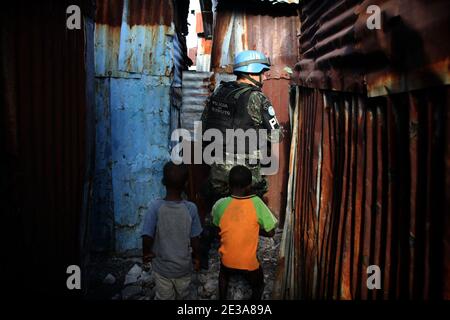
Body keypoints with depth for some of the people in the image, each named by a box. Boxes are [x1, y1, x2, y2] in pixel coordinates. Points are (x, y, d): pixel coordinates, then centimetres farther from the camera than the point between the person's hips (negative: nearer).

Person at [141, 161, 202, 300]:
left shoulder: (155, 206, -21)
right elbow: (194, 239, -9)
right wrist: (196, 258, 8)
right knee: (182, 296, 24)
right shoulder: (191, 208, -17)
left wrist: (146, 253, -1)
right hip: (184, 266, 1)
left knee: (164, 297, 21)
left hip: (162, 267, 0)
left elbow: (147, 238, -22)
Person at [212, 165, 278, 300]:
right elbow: (270, 232, -12)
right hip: (249, 262, -2)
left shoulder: (220, 204, -14)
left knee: (224, 275, 37)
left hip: (227, 259, 2)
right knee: (258, 286, 28)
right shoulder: (256, 203, -20)